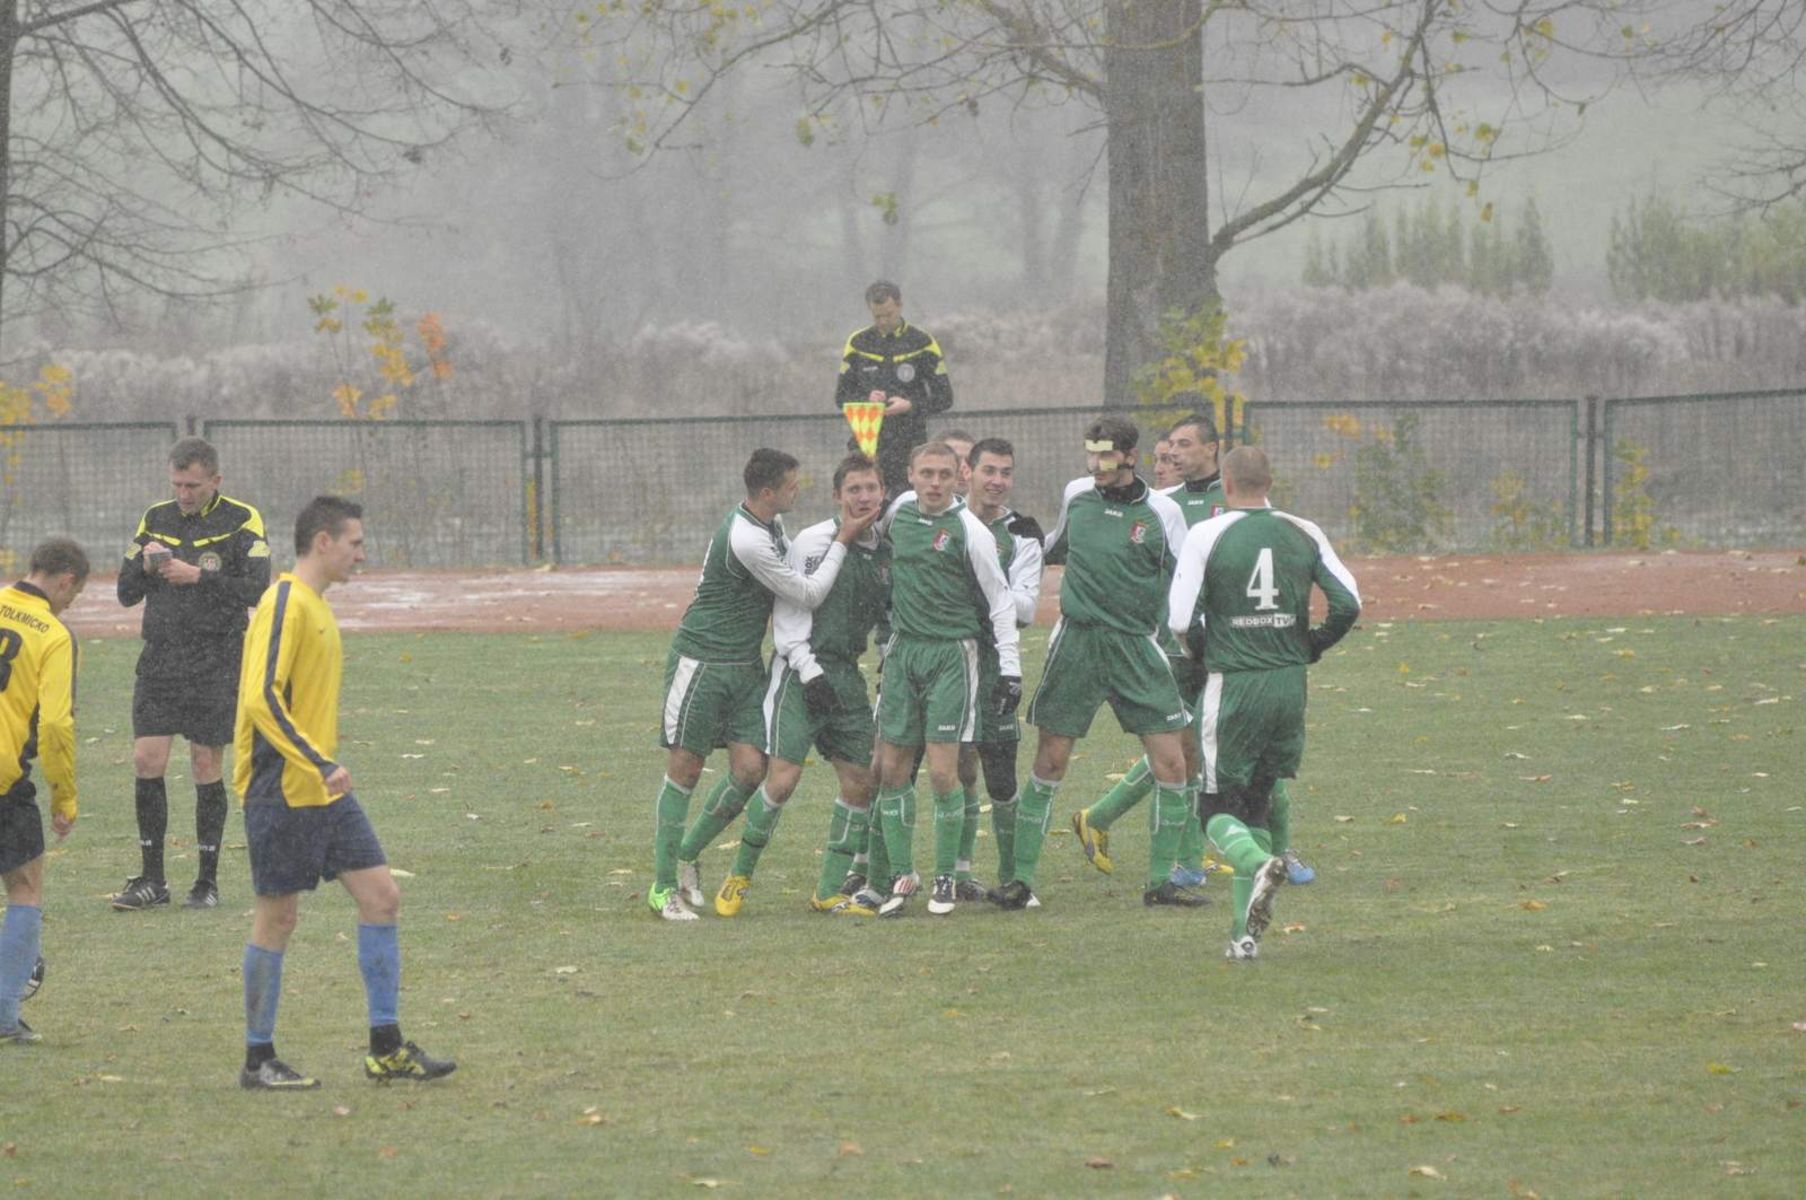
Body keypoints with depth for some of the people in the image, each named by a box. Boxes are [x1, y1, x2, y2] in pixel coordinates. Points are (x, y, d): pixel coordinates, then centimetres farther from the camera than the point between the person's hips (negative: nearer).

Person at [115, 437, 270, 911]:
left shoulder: (241, 521, -2)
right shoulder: (155, 520, 10)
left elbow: (256, 588, -12)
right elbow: (126, 592, 12)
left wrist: (198, 577, -19)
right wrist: (144, 566, -9)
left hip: (216, 663, -4)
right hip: (159, 659, 4)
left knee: (207, 766, 0)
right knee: (146, 761, -3)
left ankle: (208, 880, 9)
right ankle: (151, 879, 5)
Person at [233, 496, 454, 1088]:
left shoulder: (317, 606, 15)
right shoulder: (284, 605, -15)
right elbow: (262, 699, -24)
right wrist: (321, 765, -27)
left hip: (325, 792, 9)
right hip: (283, 791, -9)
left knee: (382, 896, 4)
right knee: (278, 917, -1)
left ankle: (387, 1049, 8)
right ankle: (258, 1059, 9)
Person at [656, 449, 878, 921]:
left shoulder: (771, 523, 6)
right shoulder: (746, 540, -24)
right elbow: (807, 594, -16)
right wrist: (844, 540, -12)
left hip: (746, 667, 9)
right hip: (702, 663, -9)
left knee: (750, 769, -2)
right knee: (684, 770, -3)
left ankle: (688, 855, 17)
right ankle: (663, 886, 3)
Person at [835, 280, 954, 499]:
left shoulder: (922, 343, 4)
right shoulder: (858, 343, 10)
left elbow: (944, 398, 5)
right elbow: (841, 398, 13)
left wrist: (910, 405, -13)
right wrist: (866, 399, -8)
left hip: (911, 447, -1)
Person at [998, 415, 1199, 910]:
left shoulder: (1161, 511, -2)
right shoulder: (1076, 495, 5)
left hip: (1137, 645, -1)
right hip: (1076, 642, 1)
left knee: (1170, 764, -5)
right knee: (1049, 763, 0)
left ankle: (1161, 879, 7)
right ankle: (1022, 877, 7)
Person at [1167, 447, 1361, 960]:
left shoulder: (1207, 537, -7)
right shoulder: (1304, 535, 3)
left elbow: (1180, 619, -11)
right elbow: (1348, 603, 0)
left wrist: (1204, 655, 9)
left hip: (1233, 686, -4)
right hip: (1290, 684, 4)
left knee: (1220, 808, 4)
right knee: (1257, 802, 15)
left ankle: (1258, 864, -29)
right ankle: (1245, 929, 10)